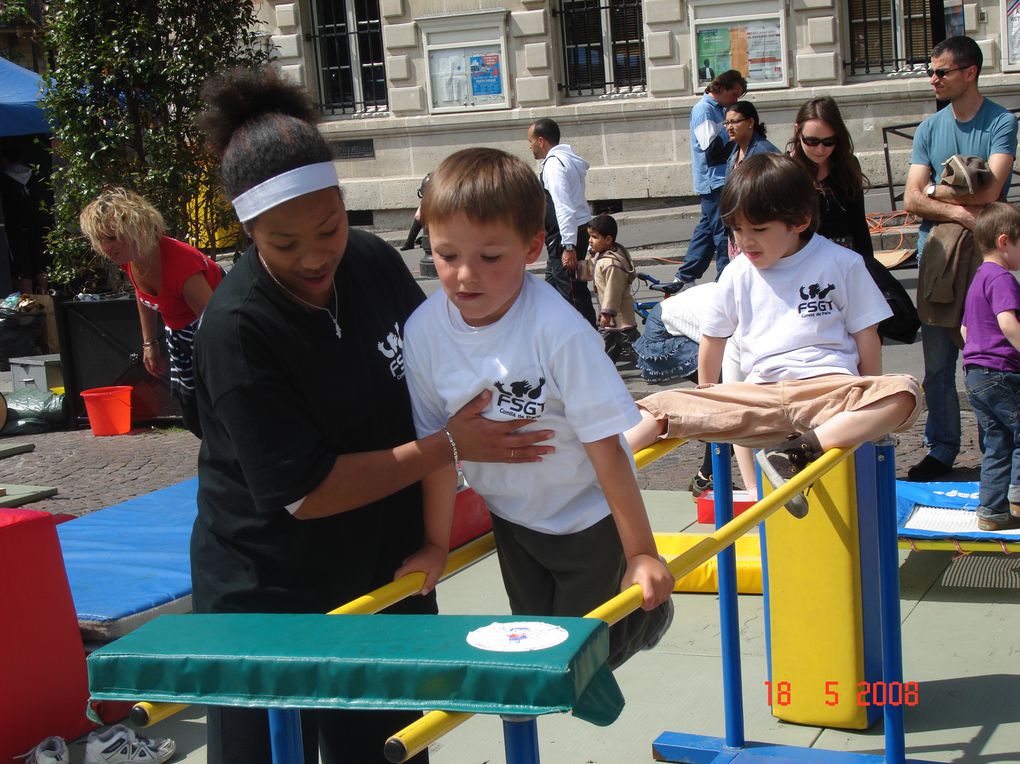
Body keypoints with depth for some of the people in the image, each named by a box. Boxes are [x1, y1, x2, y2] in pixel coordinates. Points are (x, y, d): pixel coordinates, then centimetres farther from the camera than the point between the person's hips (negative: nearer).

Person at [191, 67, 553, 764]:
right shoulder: (238, 329, -24)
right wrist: (448, 447, -20)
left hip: (386, 576, 6)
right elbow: (304, 491, -24)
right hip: (269, 600, -5)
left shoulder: (375, 262, -6)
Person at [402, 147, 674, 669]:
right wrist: (436, 545, 1)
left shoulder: (558, 330, -29)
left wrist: (641, 553, -21)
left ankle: (647, 611, 31)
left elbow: (604, 445, -25)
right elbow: (439, 443, -5)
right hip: (511, 517, 5)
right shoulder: (424, 330, -16)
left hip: (589, 516, -4)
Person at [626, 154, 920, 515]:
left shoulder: (841, 264, 3)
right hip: (759, 396, 2)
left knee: (902, 393, -35)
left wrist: (872, 405, 8)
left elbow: (866, 337, 7)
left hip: (829, 387, -2)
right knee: (666, 405, -17)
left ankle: (800, 451, -43)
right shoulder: (738, 274, 12)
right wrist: (707, 400, 26)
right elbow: (714, 338, 22)